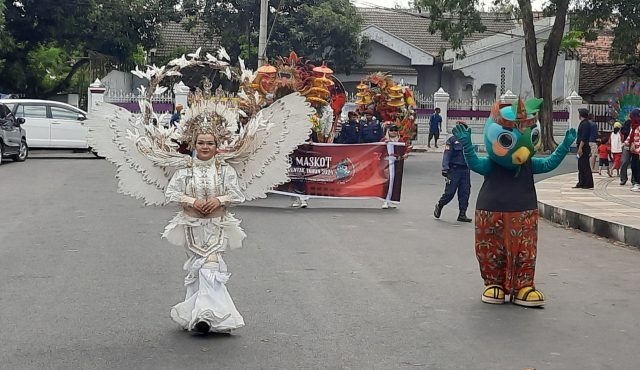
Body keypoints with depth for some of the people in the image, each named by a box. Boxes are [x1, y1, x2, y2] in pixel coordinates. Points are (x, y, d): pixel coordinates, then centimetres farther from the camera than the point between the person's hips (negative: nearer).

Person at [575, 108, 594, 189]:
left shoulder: (585, 124, -15)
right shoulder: (582, 123, 17)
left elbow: (584, 138, -22)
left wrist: (580, 148, -24)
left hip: (584, 148, -11)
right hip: (581, 147, 11)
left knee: (585, 166, -7)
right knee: (581, 167, 13)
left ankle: (588, 184, -5)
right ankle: (581, 183, 18)